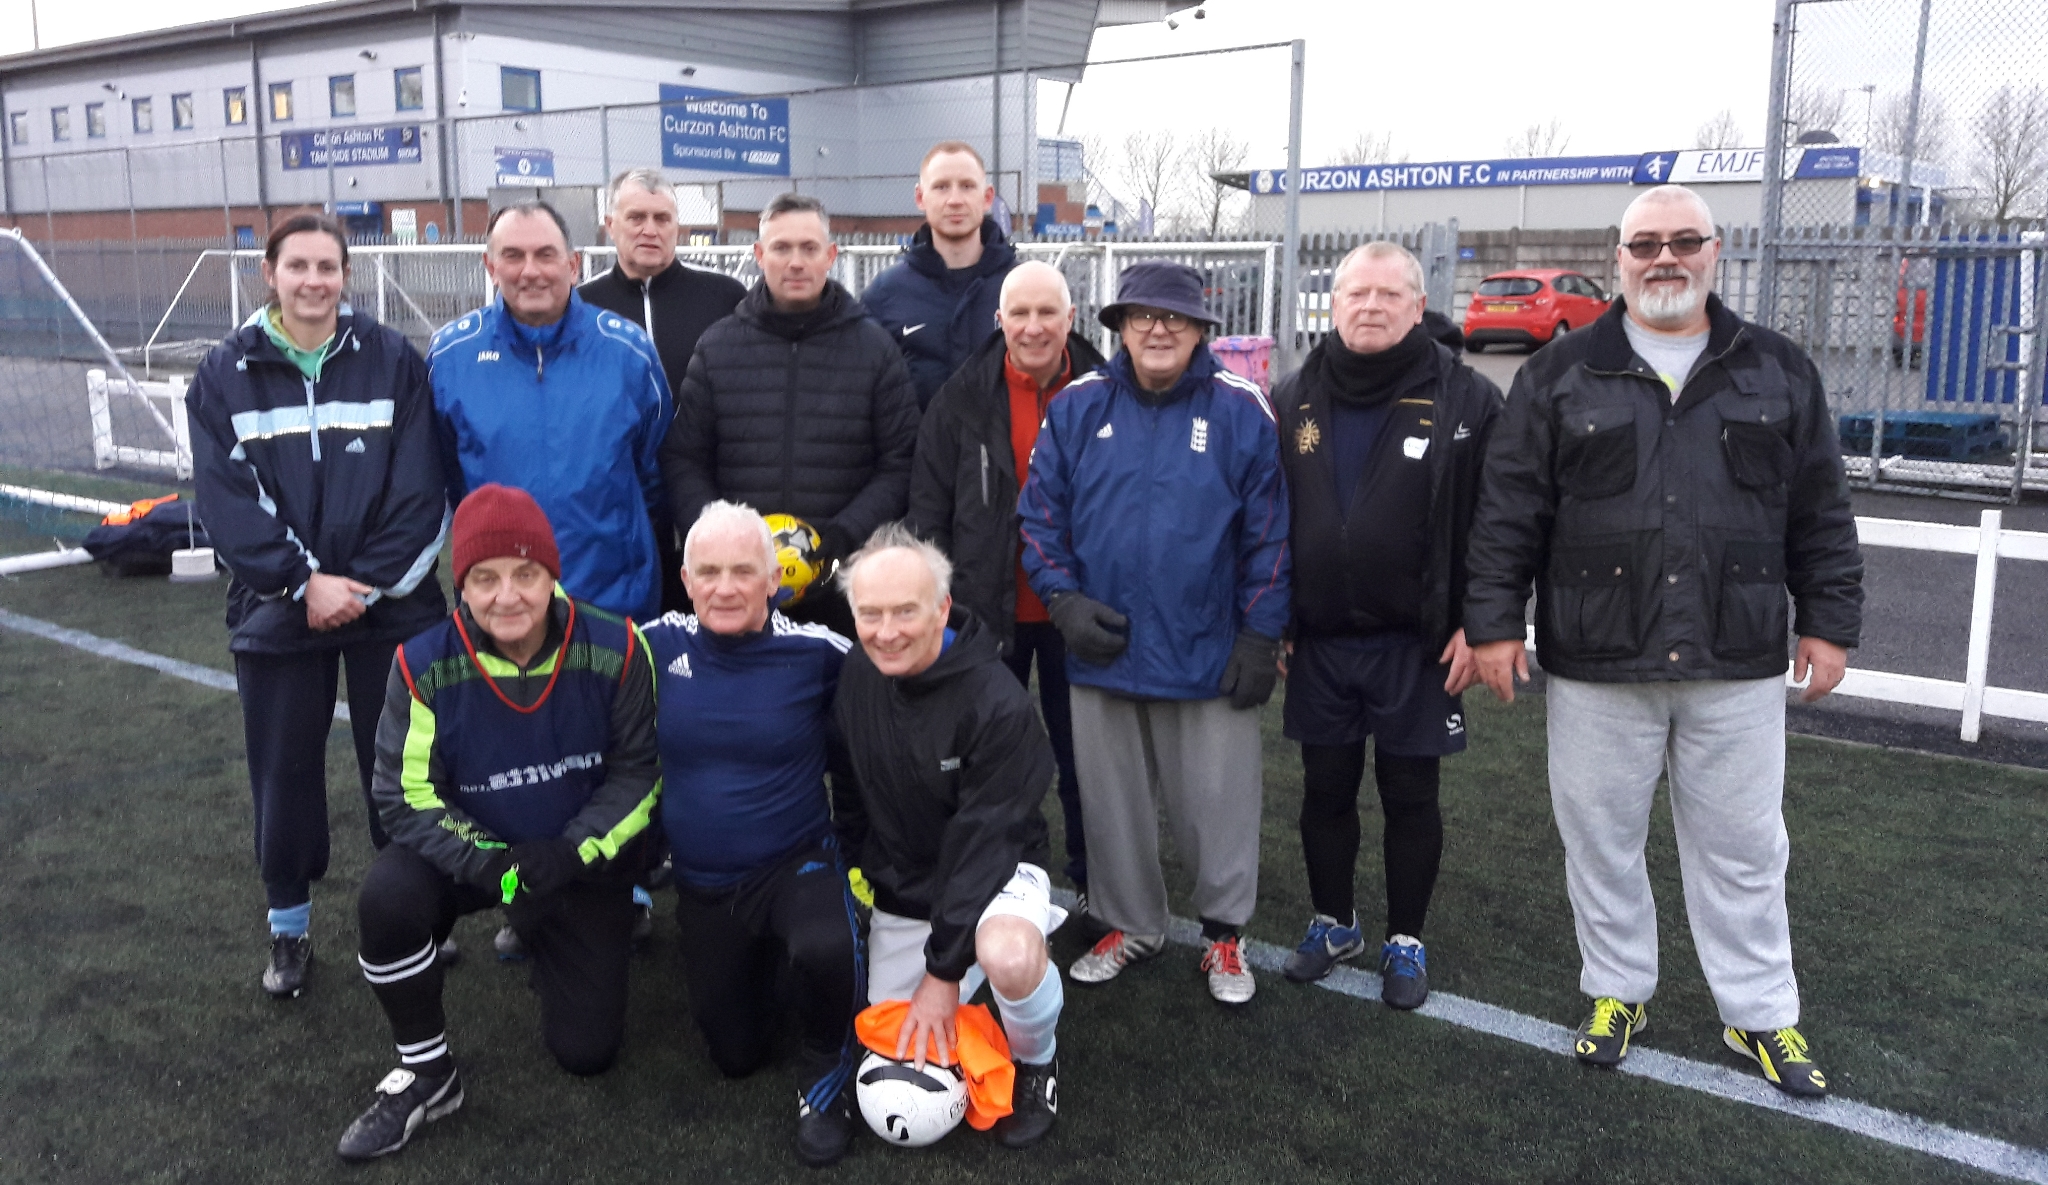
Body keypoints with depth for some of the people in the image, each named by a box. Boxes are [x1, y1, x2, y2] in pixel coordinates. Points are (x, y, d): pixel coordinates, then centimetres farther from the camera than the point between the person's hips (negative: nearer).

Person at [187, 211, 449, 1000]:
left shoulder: (393, 362, -2)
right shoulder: (226, 373, 0)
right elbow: (226, 498, -6)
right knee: (284, 771, 10)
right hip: (277, 609, 1)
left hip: (390, 606, -1)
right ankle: (289, 928, 28)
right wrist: (303, 582, -15)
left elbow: (418, 491, -7)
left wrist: (367, 584, -13)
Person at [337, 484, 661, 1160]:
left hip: (585, 859, 0)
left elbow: (637, 772, -11)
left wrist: (572, 853, -25)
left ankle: (555, 944, 37)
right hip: (471, 850, 0)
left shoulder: (615, 650, -21)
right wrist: (486, 862, -31)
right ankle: (427, 1076, -8)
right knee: (388, 897, -34)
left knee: (586, 1051, 1)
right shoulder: (425, 665, -21)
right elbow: (406, 796, -15)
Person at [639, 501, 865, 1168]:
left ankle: (824, 1074, -5)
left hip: (797, 863, -3)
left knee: (825, 950, -38)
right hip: (702, 885, 4)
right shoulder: (659, 646, -9)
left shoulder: (816, 652, -16)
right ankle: (764, 962, 49)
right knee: (736, 1057, 16)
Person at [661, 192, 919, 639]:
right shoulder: (717, 347, 7)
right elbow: (684, 459, 8)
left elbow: (899, 463, 1)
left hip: (842, 580, -1)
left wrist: (846, 532, -13)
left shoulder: (875, 348, 3)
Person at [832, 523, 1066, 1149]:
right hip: (899, 893, 6)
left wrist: (944, 967, -22)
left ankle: (1036, 1062, -5)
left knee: (1008, 956, -38)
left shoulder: (997, 703, -26)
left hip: (993, 878, -5)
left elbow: (983, 839, -24)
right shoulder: (854, 677, -8)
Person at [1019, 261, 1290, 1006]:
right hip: (1102, 652, 3)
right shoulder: (1078, 407, 1)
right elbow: (1040, 514, 4)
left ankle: (1223, 933, 30)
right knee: (1113, 802, 16)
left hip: (1208, 656, -2)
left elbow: (1269, 532, -4)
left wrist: (1260, 637, -6)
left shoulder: (1240, 411, -5)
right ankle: (1130, 924, 36)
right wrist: (1063, 601, -8)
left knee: (1218, 802, 9)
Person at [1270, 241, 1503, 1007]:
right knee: (1325, 789, 13)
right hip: (1318, 642, 3)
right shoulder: (1295, 400, 6)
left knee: (1410, 794, 9)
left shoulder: (1465, 400, -5)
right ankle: (1333, 923, 33)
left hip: (1417, 646, -3)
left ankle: (1405, 941, 26)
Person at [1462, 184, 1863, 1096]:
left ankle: (1760, 1013, 27)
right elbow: (1508, 510, -1)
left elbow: (1821, 514, 9)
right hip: (1594, 662, -1)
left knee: (1743, 848, 11)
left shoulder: (1780, 372, 7)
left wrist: (1829, 622, 5)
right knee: (1601, 838, 11)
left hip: (1738, 664, 1)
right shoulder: (1559, 375, 2)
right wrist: (1495, 620, -5)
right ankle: (1617, 990, 30)